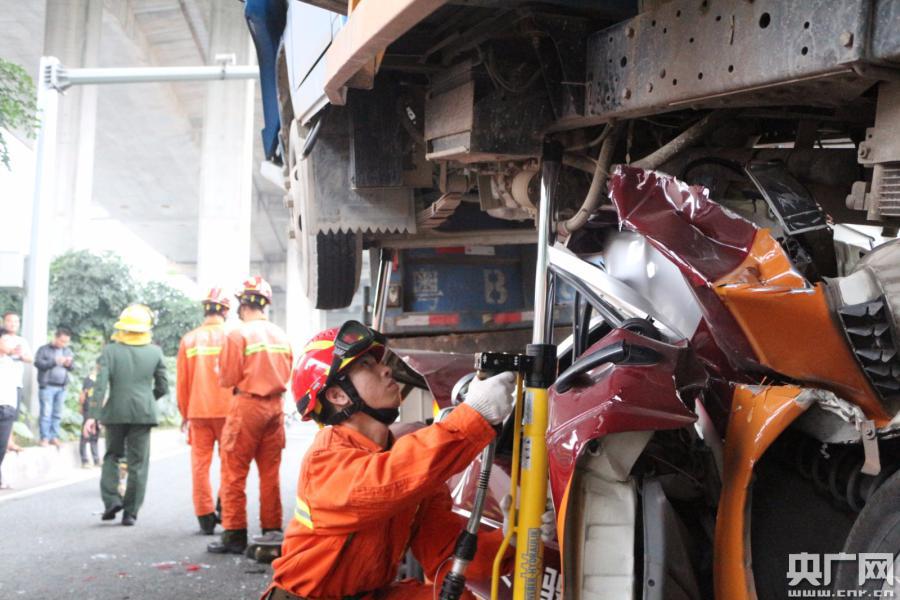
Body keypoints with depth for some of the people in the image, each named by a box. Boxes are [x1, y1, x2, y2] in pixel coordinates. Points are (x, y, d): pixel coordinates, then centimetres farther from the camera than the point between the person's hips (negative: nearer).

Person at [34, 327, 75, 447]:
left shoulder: (68, 351, 16)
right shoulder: (44, 349, 0)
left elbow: (73, 367, 16)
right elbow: (38, 363, -11)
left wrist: (69, 363, -7)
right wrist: (54, 362, -19)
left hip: (62, 387, 5)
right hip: (47, 386, -5)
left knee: (58, 413, 4)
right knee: (46, 412, -7)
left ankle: (54, 437, 9)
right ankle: (45, 437, -4)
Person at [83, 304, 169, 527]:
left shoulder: (110, 350, -2)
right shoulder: (155, 352, 2)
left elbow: (100, 385, -10)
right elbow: (162, 387, 5)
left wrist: (93, 415, -11)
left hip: (115, 412, 0)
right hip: (143, 414, 0)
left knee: (112, 455, 18)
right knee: (138, 463, 6)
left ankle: (111, 499, 2)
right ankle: (130, 512, 5)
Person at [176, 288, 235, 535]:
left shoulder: (189, 340, 2)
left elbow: (182, 381, 5)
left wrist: (184, 413, 16)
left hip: (198, 412, 1)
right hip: (228, 410, -1)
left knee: (200, 464, 6)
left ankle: (205, 517, 6)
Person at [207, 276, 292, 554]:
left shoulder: (238, 334, -11)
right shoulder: (280, 335, 5)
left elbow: (227, 378, -9)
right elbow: (287, 374, 11)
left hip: (247, 406, -5)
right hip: (275, 406, 5)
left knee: (234, 473, 2)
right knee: (270, 473, 12)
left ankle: (234, 534, 2)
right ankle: (272, 530, 15)